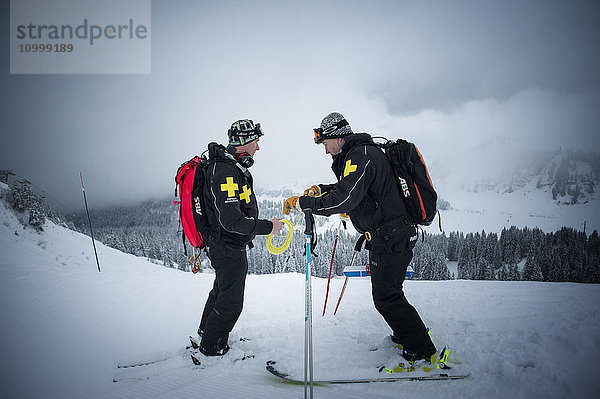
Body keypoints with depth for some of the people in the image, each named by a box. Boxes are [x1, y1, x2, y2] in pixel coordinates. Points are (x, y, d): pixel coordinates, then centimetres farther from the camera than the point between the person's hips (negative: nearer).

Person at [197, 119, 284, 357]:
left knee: (221, 289, 28)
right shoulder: (224, 172, -27)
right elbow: (231, 220, -32)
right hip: (229, 250, -11)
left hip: (225, 246, 11)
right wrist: (267, 227, -26)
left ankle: (205, 330, 49)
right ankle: (211, 346, 21)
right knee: (231, 302, 4)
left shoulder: (232, 167, 8)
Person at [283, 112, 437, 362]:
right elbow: (348, 187, 30)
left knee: (386, 297, -5)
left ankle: (421, 351, 5)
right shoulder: (360, 153, 14)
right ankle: (407, 334, 36)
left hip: (391, 238, -10)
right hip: (387, 235, 10)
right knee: (387, 290, 21)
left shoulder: (361, 156, -19)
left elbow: (344, 199, -29)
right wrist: (319, 190, 16)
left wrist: (301, 203, -23)